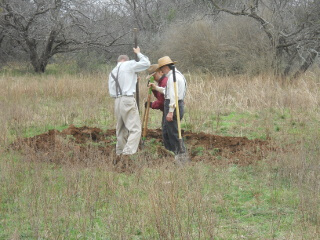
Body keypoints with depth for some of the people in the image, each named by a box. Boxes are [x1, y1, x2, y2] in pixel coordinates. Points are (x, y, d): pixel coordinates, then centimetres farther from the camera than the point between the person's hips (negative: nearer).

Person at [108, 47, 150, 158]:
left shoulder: (112, 72, 17)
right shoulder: (129, 65, 0)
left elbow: (111, 92, 15)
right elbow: (146, 63, 3)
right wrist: (138, 53, 18)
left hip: (117, 101, 7)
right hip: (128, 99, -7)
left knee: (121, 129, 16)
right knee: (135, 128, -9)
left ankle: (119, 153, 19)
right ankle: (128, 152, -23)